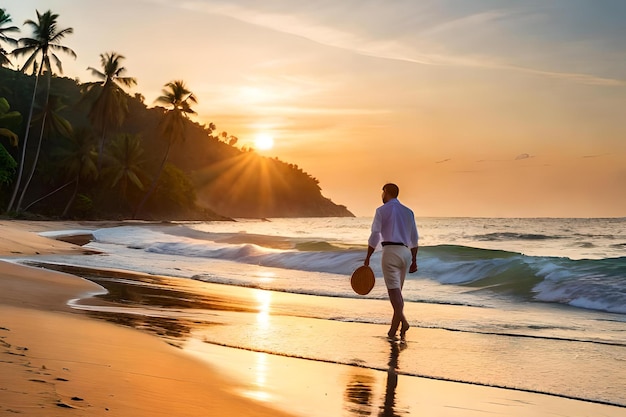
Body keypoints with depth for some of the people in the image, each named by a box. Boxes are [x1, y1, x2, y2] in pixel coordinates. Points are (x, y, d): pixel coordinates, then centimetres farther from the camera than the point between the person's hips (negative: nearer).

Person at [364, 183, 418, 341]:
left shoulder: (382, 210, 1)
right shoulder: (408, 212, 18)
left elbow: (375, 235, -6)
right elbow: (414, 238, 17)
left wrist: (368, 257, -3)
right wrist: (414, 260, 20)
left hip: (390, 251, -6)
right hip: (406, 252, 6)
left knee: (393, 288, -14)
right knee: (398, 289, 13)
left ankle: (402, 320, -34)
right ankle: (395, 326, 10)